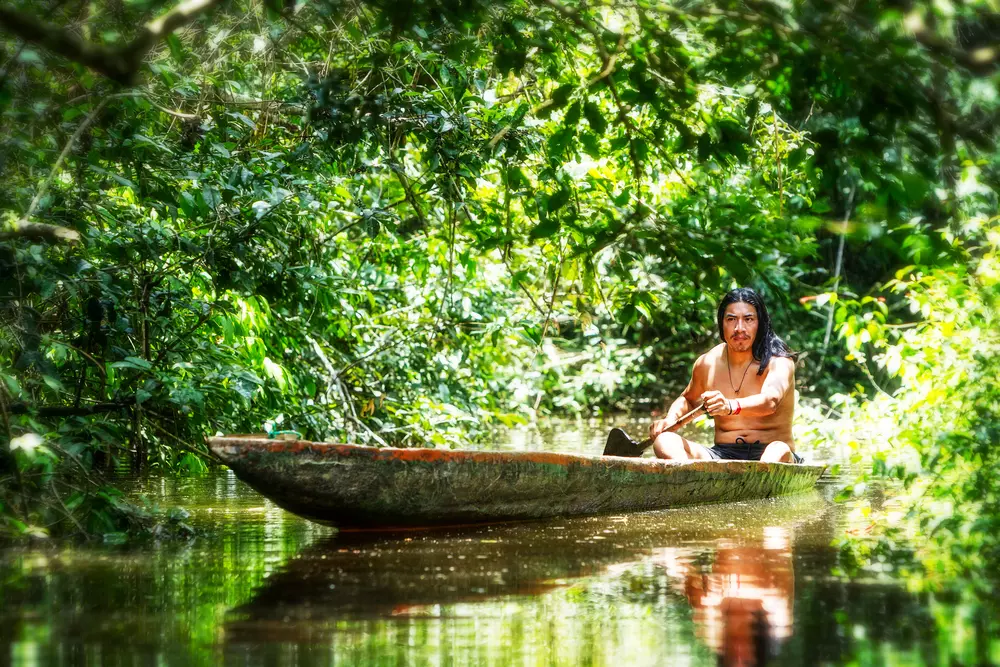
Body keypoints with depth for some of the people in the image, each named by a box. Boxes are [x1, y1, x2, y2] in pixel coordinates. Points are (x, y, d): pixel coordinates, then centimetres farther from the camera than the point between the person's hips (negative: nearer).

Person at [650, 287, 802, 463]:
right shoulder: (707, 363, 8)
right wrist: (670, 419, 7)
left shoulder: (779, 362, -5)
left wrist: (731, 406, -48)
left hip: (766, 456, -3)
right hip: (723, 454, 3)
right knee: (664, 440, -21)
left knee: (779, 451, -37)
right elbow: (688, 400, 30)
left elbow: (770, 401, -28)